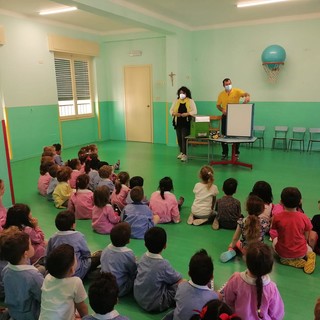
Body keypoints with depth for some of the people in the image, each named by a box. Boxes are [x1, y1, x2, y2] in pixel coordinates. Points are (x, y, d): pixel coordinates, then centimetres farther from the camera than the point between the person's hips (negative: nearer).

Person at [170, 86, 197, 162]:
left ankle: (185, 154, -11)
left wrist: (187, 114, -21)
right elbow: (171, 110, 10)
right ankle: (181, 152, 26)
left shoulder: (190, 101, 0)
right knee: (179, 138, 9)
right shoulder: (176, 101, 11)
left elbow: (194, 111, -6)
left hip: (186, 123, -4)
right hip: (178, 123, 4)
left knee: (184, 138, -12)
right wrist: (175, 113, -11)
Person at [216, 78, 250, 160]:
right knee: (224, 135, 5)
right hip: (225, 117, 2)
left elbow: (245, 94, -22)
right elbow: (218, 105, 10)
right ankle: (225, 153, 17)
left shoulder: (236, 91, -6)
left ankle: (236, 153, 20)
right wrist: (222, 110, -10)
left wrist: (247, 96, -46)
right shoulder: (221, 94, 2)